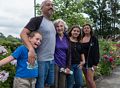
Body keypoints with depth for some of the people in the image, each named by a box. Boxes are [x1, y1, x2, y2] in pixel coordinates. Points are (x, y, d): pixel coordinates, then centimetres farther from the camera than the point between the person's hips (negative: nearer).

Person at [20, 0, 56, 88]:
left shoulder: (52, 23, 14)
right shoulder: (37, 20, -9)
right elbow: (23, 33, -19)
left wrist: (52, 55, 16)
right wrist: (31, 49, -33)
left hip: (51, 59, 8)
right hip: (41, 60, -7)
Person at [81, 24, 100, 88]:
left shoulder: (94, 39, -4)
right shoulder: (81, 39, 7)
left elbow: (96, 51, -6)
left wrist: (95, 63, -12)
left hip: (90, 61, -4)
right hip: (83, 61, 5)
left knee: (90, 79, -8)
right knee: (87, 79, 10)